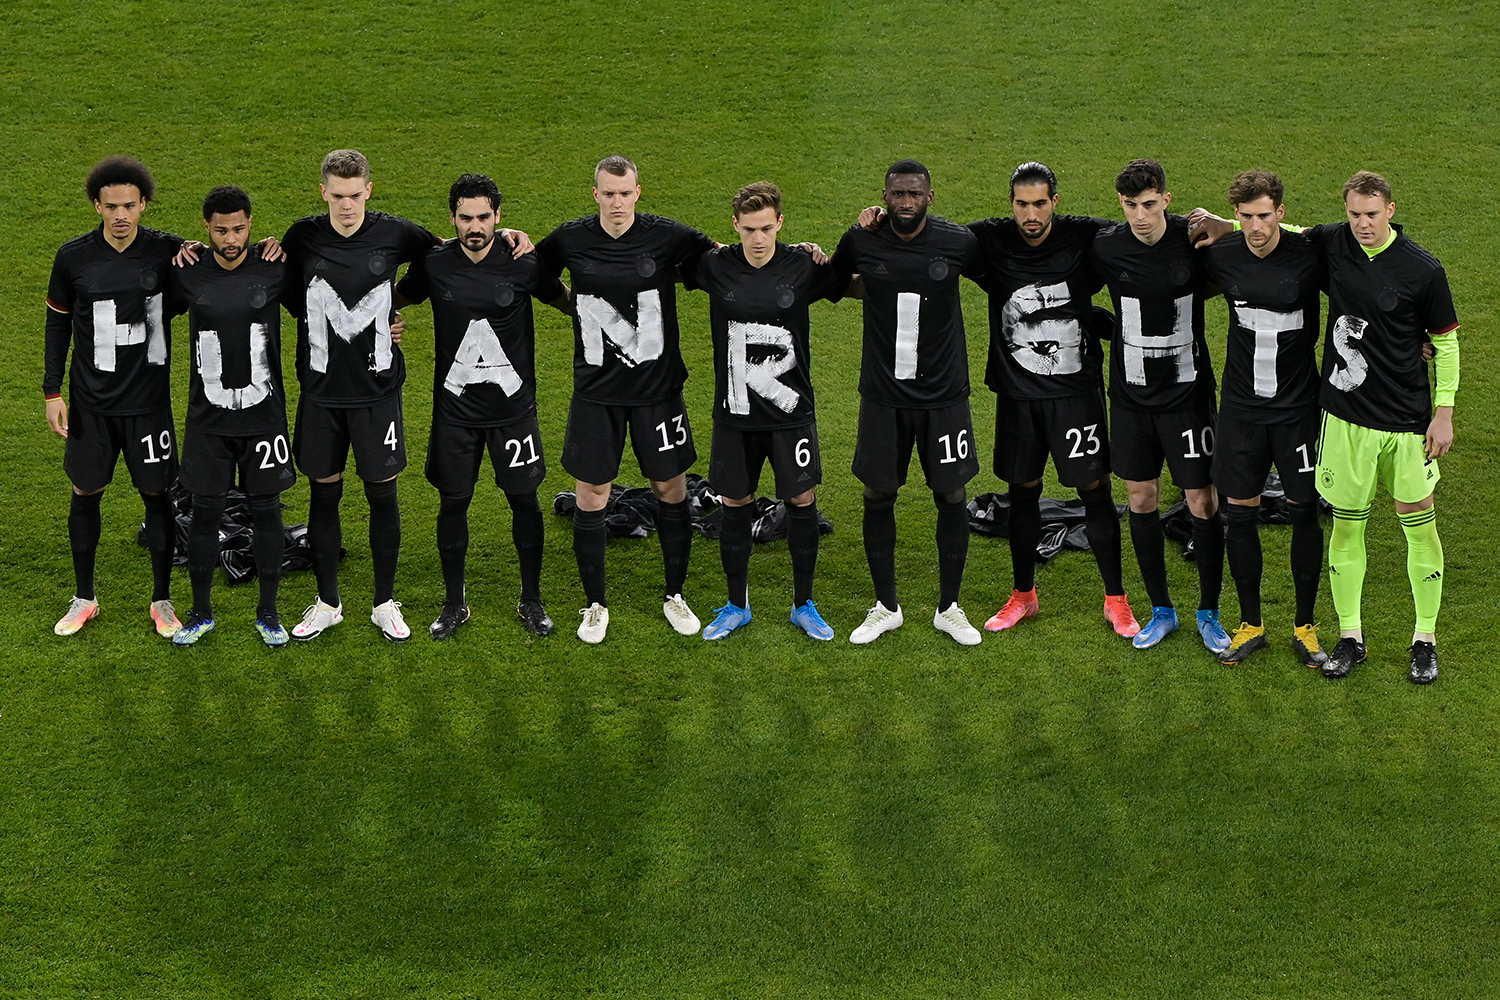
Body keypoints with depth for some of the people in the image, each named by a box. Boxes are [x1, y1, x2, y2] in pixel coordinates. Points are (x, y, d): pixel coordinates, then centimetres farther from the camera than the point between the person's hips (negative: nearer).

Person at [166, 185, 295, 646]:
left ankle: (268, 613, 18)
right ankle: (201, 613, 20)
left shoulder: (275, 270, -5)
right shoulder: (188, 275, -4)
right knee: (205, 511, 5)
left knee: (266, 510, 5)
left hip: (264, 413, 0)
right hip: (208, 416, 1)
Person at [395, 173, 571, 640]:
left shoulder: (523, 264, -8)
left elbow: (570, 302, 9)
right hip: (455, 407, 1)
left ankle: (531, 599, 21)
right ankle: (455, 603, 21)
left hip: (513, 404, -1)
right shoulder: (434, 264, -5)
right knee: (453, 501, 6)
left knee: (524, 498, 4)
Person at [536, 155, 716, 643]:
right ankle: (596, 605, 19)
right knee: (591, 496, 3)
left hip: (658, 386, 0)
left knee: (672, 489, 7)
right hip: (595, 389, 0)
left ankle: (674, 596, 25)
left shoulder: (668, 236, -8)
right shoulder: (571, 240, -4)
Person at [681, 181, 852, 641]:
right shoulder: (715, 266, -5)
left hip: (791, 411, -1)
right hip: (735, 412, 1)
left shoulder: (804, 267, -7)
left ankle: (804, 604, 20)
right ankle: (736, 606, 25)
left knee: (802, 501, 3)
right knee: (734, 504, 8)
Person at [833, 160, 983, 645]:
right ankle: (885, 607, 22)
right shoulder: (862, 241, -6)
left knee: (951, 495, 4)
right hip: (882, 392, 1)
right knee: (878, 495, 5)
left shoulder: (958, 243, -8)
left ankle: (949, 608, 20)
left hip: (944, 393, -1)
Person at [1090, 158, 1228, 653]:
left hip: (1187, 390, -2)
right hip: (1132, 392, 2)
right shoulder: (1105, 247, -7)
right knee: (1141, 498, 9)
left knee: (1203, 502, 0)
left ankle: (1209, 613, 16)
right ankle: (1161, 611, 24)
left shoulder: (1194, 239, -12)